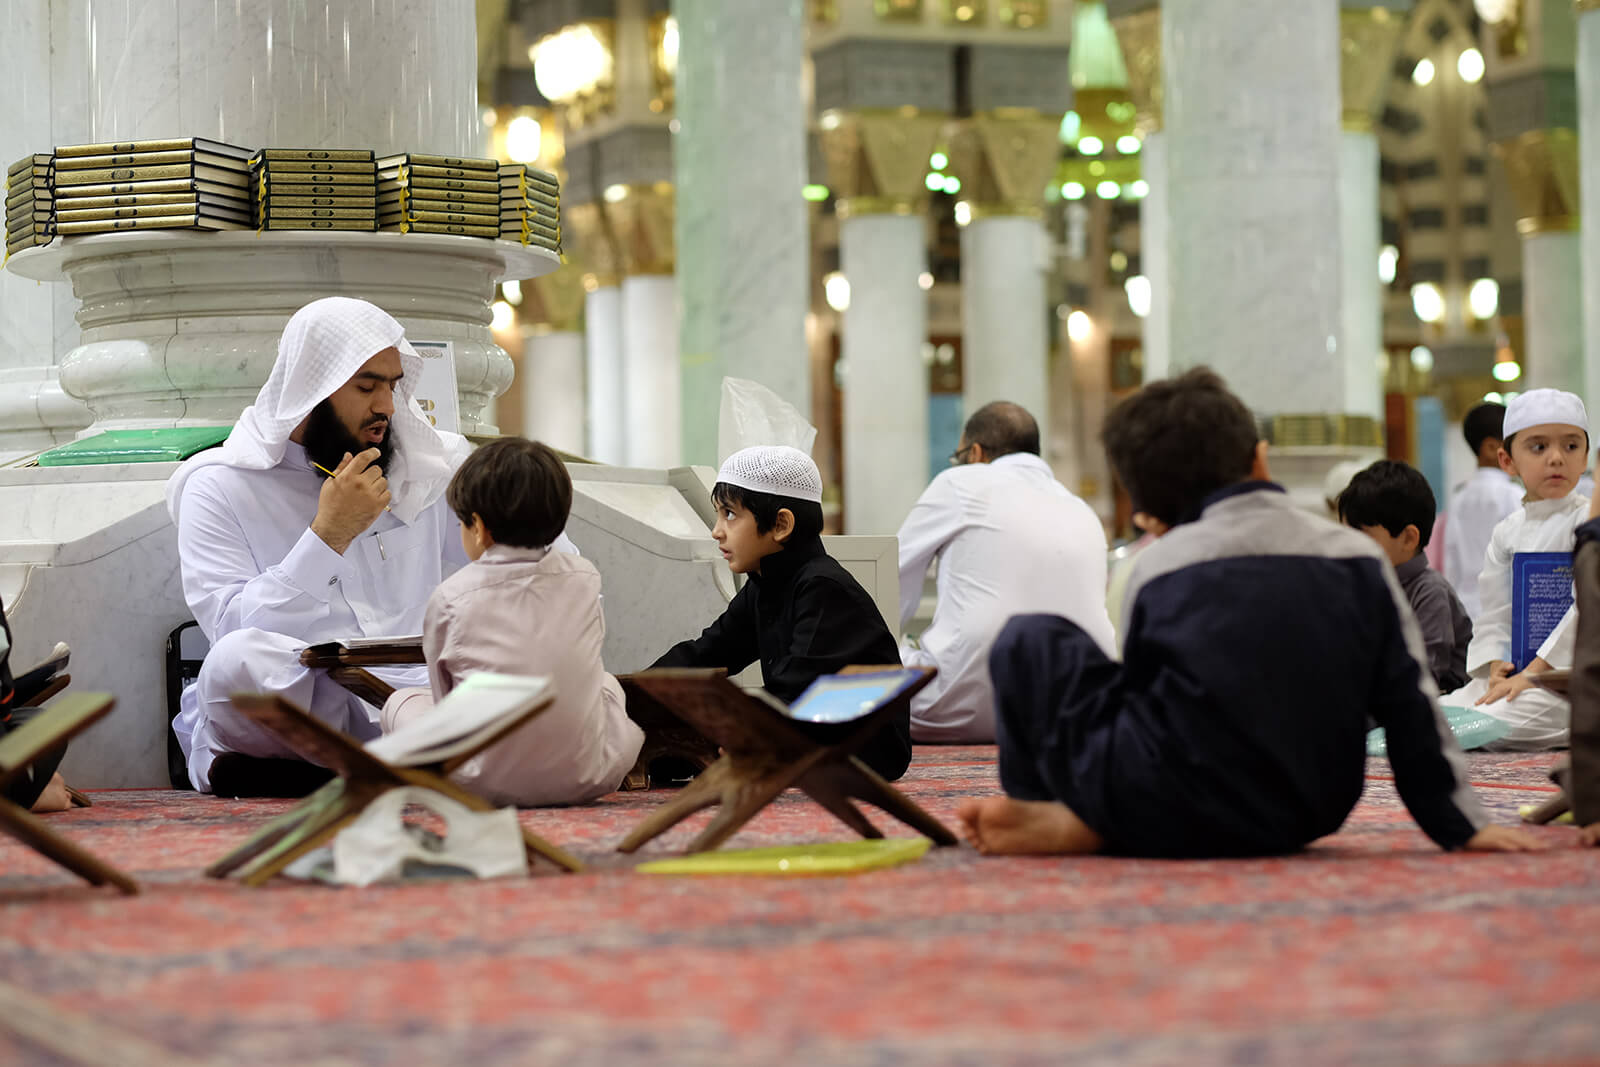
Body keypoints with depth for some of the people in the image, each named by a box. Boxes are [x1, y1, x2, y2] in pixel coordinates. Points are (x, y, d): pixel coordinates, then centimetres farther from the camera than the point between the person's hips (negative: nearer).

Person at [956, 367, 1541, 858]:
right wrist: (1462, 825, 14)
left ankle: (1072, 823, 5)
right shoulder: (1357, 555, 4)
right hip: (1304, 823, 4)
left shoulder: (1159, 566, -1)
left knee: (1029, 642, 12)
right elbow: (1411, 704, 6)